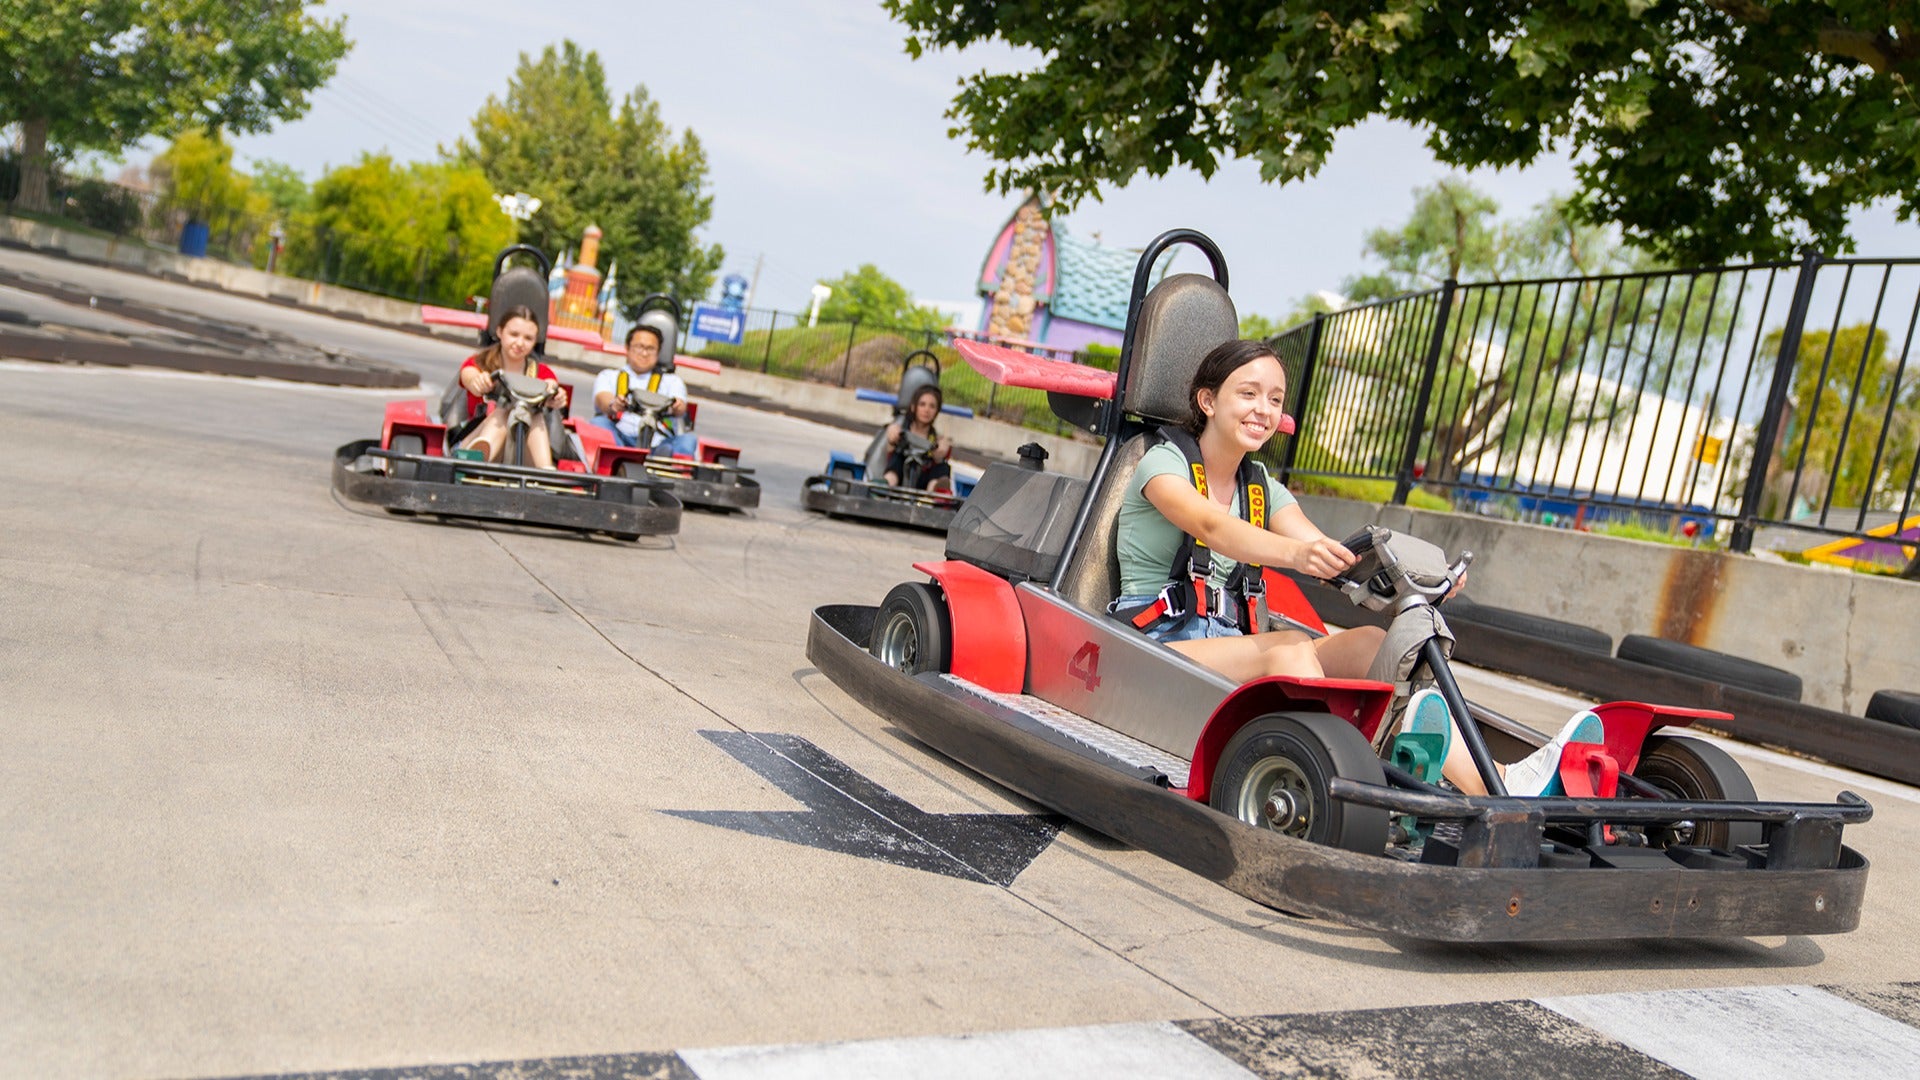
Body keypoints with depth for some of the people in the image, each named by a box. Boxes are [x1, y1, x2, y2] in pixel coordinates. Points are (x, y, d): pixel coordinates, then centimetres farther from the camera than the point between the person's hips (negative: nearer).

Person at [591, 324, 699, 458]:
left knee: (689, 439, -28)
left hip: (658, 444, 0)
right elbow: (603, 400, 0)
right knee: (599, 422, -28)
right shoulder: (608, 376, 24)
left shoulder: (672, 381, 24)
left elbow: (681, 409, 2)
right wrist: (612, 406, -27)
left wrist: (676, 407, -26)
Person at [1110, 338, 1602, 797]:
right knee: (1291, 647, -33)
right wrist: (1296, 554, -45)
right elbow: (1214, 527, -26)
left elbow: (1329, 552, -2)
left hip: (1232, 648, 6)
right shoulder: (1164, 463, -2)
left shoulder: (1264, 490, 17)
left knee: (1368, 642, -19)